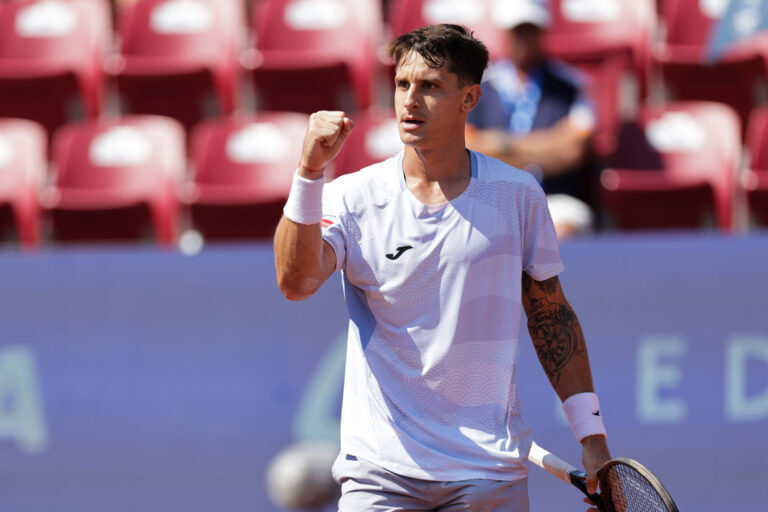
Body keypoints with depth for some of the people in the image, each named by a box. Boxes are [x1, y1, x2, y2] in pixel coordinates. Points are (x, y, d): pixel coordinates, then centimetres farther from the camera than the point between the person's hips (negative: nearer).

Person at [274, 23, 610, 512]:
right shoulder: (353, 196, 0)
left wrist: (591, 434, 8)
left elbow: (552, 316, 11)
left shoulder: (518, 195, 3)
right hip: (380, 469, -1)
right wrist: (310, 172, -29)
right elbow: (297, 281, -18)